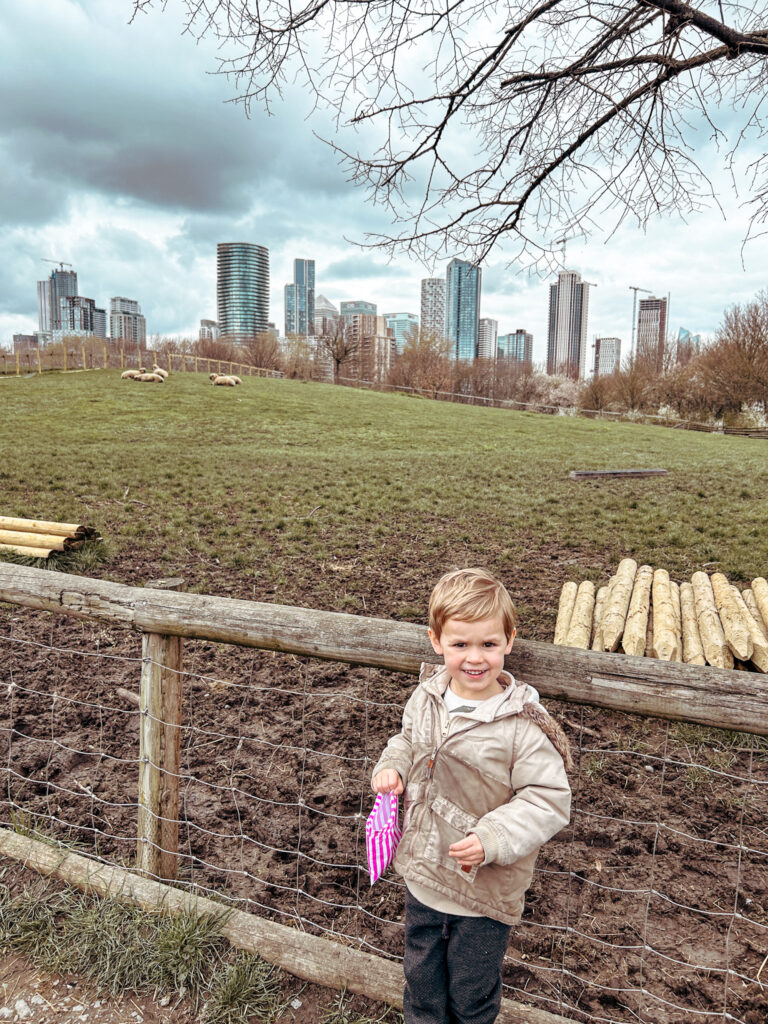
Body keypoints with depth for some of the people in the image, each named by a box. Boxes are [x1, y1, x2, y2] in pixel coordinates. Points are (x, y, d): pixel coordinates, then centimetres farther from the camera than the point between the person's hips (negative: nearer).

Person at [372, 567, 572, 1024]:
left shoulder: (523, 726, -26)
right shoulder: (426, 697, -9)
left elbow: (548, 800, -21)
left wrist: (491, 840, -29)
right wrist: (391, 766, -8)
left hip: (486, 889, -4)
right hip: (423, 874, 5)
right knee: (421, 978, 27)